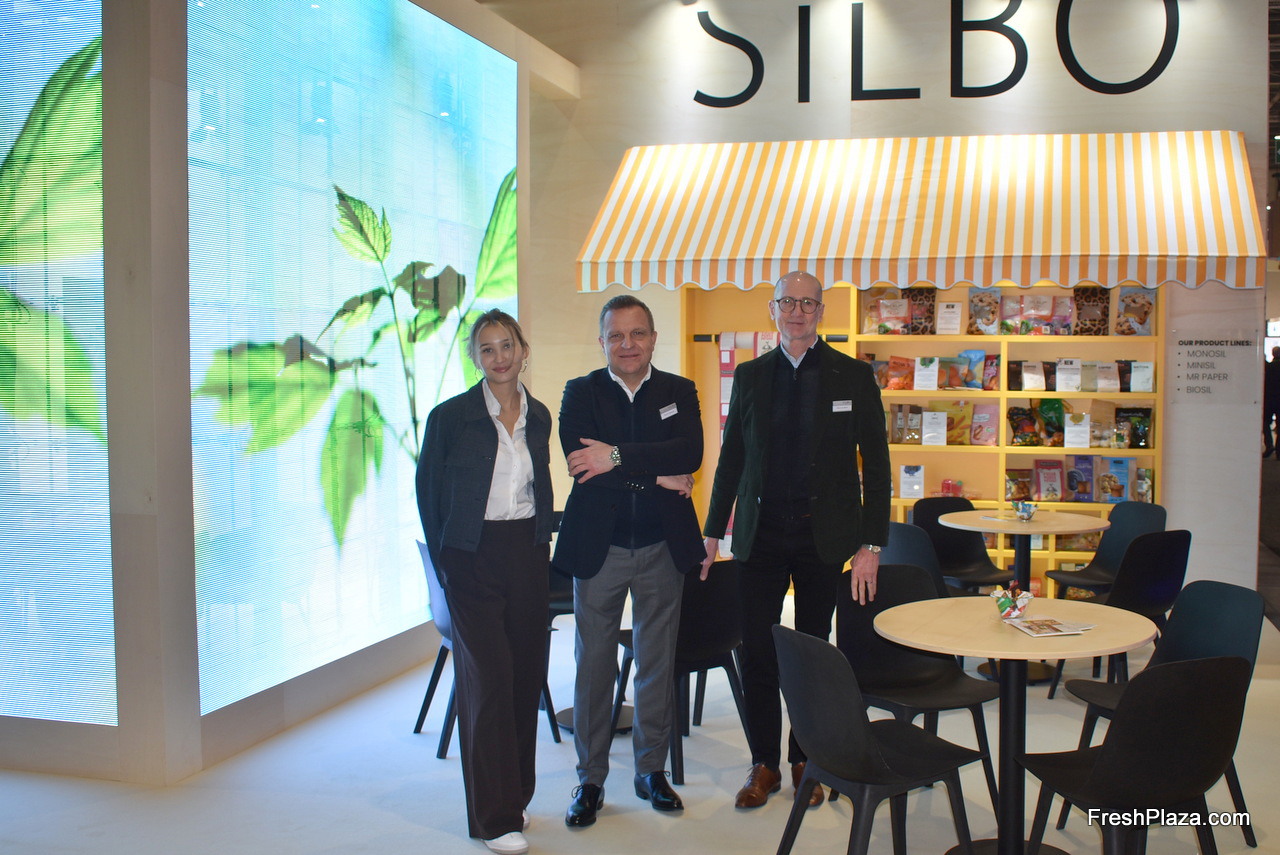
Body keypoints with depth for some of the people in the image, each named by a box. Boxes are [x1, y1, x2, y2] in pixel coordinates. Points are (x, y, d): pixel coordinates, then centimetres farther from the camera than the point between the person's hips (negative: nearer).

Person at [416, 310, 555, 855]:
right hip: (474, 560, -5)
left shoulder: (538, 417, 8)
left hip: (528, 555, 5)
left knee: (526, 673, 9)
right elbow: (429, 493, 0)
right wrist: (447, 561, -1)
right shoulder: (451, 416, -5)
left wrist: (542, 538, 9)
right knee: (488, 678, -5)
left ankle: (515, 795, 26)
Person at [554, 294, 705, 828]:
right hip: (599, 545, -1)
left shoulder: (679, 392, 5)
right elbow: (579, 462, -15)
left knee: (657, 664, 10)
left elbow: (690, 453, -14)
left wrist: (617, 457, -20)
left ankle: (652, 770, 26)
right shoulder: (581, 393, 2)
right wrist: (657, 477, -15)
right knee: (594, 665, 5)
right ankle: (590, 779, 18)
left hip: (663, 548, 1)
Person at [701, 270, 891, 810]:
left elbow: (876, 463, -1)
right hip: (762, 533, 1)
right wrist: (713, 531, 8)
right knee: (757, 652, 2)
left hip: (823, 536, -1)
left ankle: (806, 759, 25)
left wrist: (871, 543, -7)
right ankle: (764, 763, 17)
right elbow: (731, 457, 10)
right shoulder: (750, 376, 6)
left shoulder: (853, 376, 0)